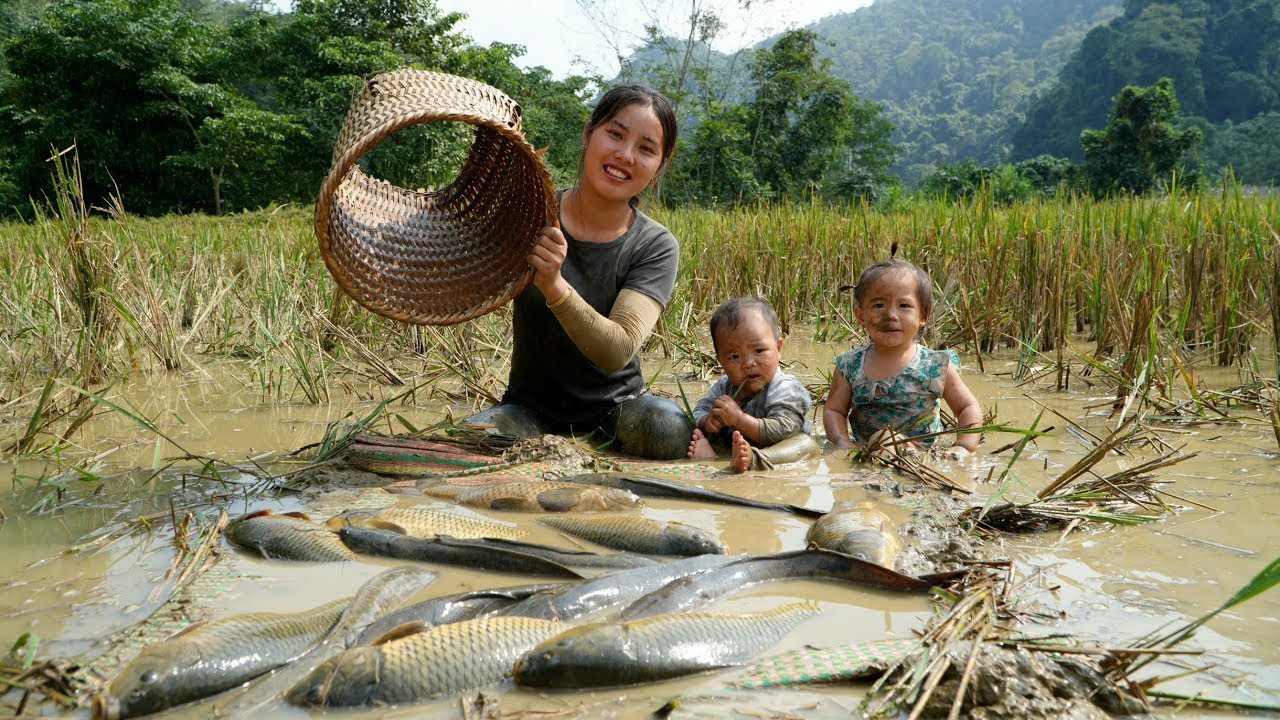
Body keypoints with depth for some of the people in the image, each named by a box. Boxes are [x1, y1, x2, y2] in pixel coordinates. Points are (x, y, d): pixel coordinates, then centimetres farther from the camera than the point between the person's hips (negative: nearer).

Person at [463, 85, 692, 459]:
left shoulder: (655, 246, -10)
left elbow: (618, 352, -24)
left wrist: (554, 287, -40)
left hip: (616, 402, 0)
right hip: (531, 405, 0)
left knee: (669, 428, -32)